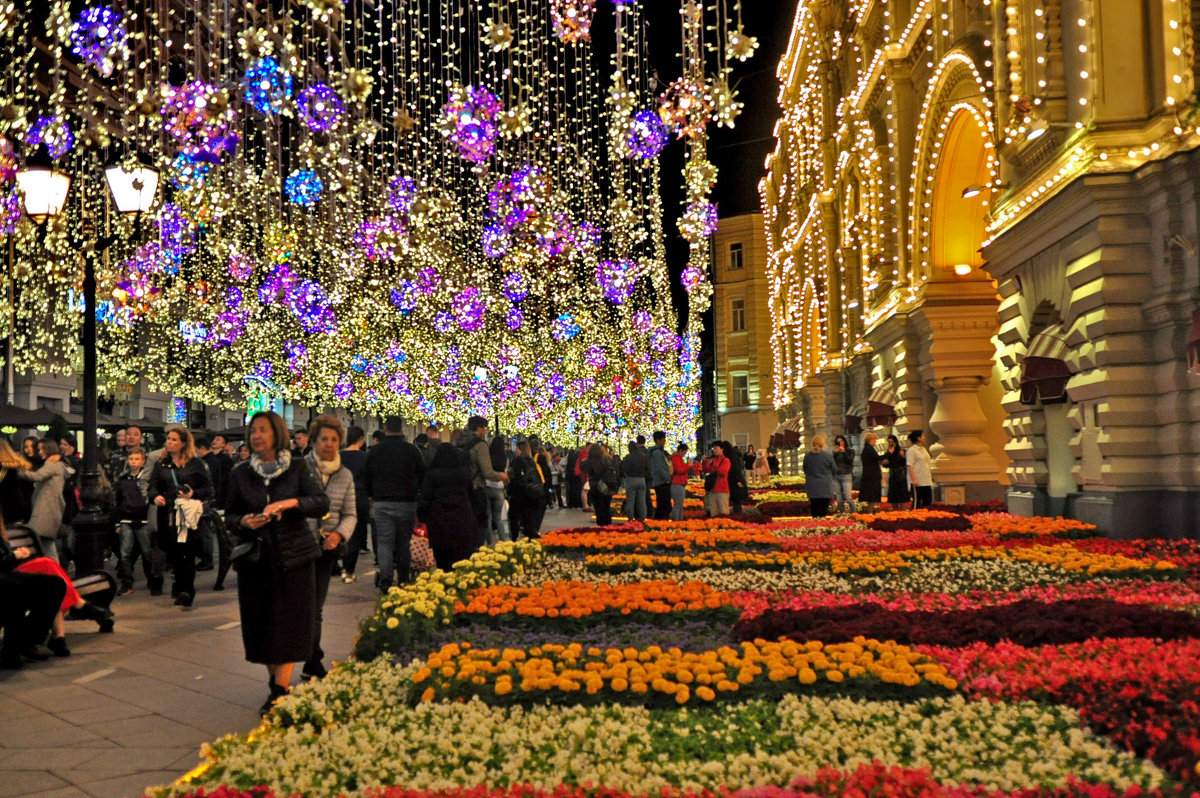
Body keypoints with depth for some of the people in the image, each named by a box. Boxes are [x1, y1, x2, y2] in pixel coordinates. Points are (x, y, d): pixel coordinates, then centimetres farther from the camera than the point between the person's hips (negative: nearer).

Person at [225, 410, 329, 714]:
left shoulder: (298, 468, 1)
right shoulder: (241, 475, 9)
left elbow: (322, 503, -8)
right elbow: (229, 515, 12)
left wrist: (291, 502, -24)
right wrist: (244, 522, -10)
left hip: (293, 555, -3)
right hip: (255, 557, 3)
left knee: (289, 620, -6)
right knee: (260, 620, 4)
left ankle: (281, 689, -4)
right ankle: (274, 679, 19)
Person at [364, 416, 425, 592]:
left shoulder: (374, 451, 2)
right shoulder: (412, 450, -3)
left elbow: (366, 478, 10)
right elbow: (422, 475, 3)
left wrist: (373, 496, 23)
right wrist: (415, 493, 19)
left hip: (382, 503, 1)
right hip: (407, 503, 0)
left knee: (384, 542, 0)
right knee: (404, 543, 9)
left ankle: (385, 579, -13)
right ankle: (404, 580, 14)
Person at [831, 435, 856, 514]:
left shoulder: (850, 451, 8)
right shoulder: (836, 452, 14)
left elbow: (850, 461, -6)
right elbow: (832, 463, 3)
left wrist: (844, 452, -8)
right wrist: (835, 453, -5)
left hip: (846, 475, -4)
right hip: (836, 476, 4)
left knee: (848, 498, -15)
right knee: (839, 499, 3)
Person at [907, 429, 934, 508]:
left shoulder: (924, 449, 17)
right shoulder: (912, 450, -10)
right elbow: (910, 466, -16)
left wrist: (931, 476, 18)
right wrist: (914, 479, -22)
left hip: (926, 481, 9)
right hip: (917, 481, -9)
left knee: (928, 501, 8)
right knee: (917, 501, -5)